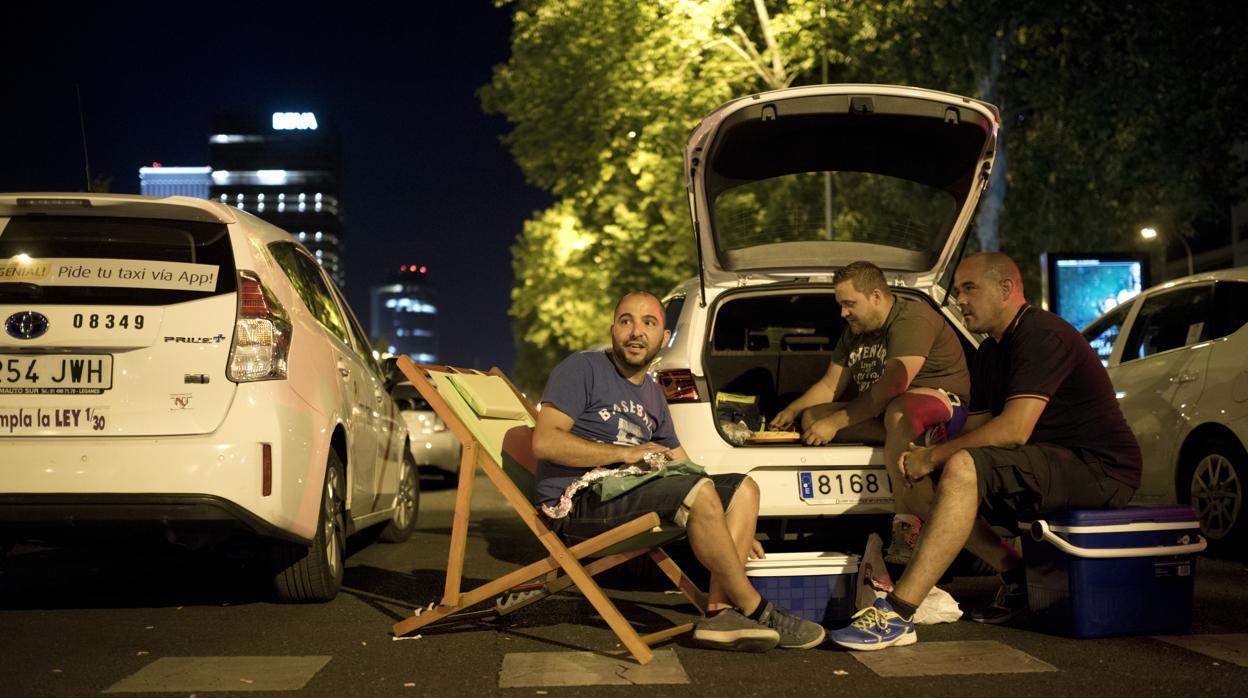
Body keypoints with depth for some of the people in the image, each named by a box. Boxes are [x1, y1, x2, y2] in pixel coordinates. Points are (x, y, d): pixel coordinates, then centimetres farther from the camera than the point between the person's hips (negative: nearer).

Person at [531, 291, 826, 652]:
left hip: (628, 494, 9)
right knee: (699, 493, -27)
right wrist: (625, 453, -16)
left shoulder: (653, 395, 22)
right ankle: (756, 611, -15)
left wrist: (734, 531, 17)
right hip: (578, 504, -8)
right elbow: (544, 442, -14)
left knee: (744, 489, -2)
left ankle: (719, 610, -18)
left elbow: (683, 468, 26)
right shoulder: (583, 369, -1)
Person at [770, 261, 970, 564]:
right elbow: (830, 385, 17)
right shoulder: (855, 333, 15)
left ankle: (912, 528, -46)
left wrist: (835, 422, -25)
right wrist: (792, 410, -2)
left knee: (898, 410, -43)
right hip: (880, 416, 9)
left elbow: (892, 386, -26)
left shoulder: (912, 319, -15)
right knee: (812, 417, -3)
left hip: (943, 404, -9)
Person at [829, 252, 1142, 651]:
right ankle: (1014, 576, 6)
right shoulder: (990, 353, 15)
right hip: (1054, 465, 10)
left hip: (1100, 468, -10)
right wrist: (930, 460, -8)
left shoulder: (1041, 335, -16)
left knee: (962, 470, -30)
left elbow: (1014, 430, -25)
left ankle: (897, 616, -35)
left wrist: (934, 456, -18)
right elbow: (974, 431, 12)